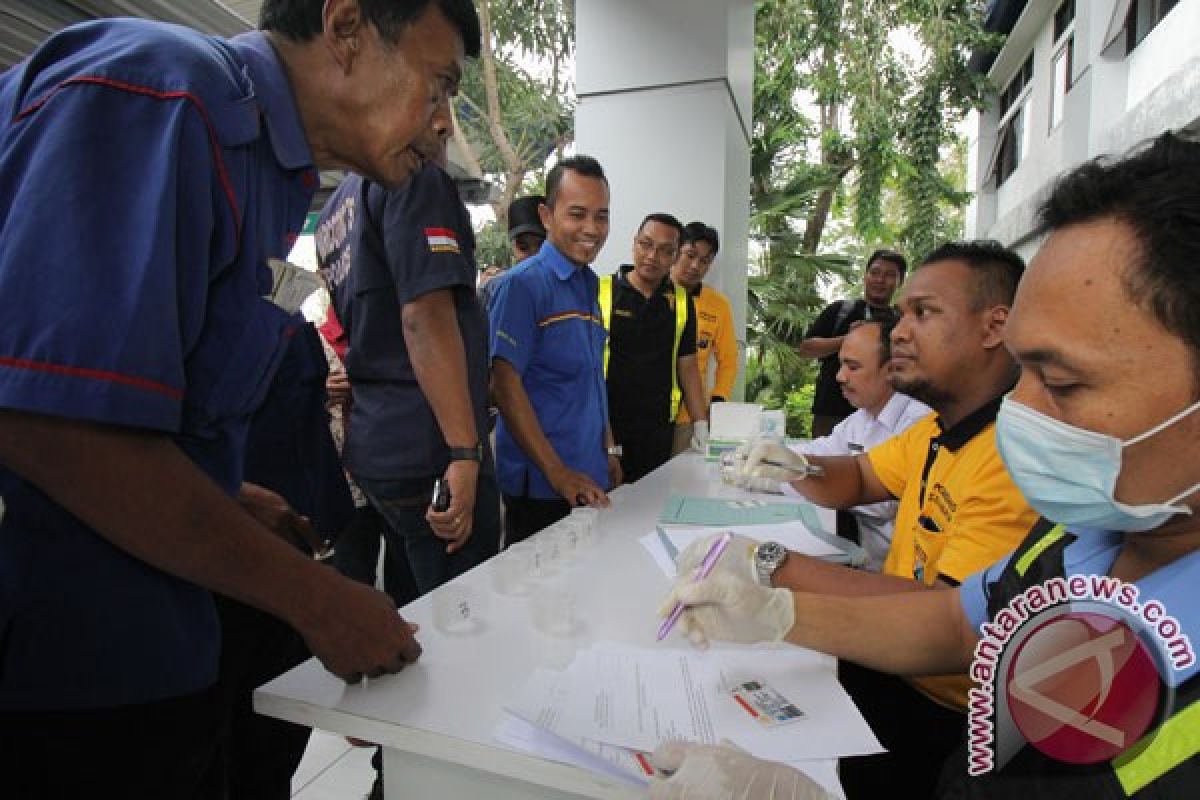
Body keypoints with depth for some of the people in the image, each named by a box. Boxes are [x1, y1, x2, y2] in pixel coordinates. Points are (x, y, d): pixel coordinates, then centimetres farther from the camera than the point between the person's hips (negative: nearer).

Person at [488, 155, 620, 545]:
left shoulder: (588, 284, 11)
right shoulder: (523, 283, -13)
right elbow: (504, 384, -18)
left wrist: (608, 450, 14)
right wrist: (557, 473, -20)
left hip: (590, 479, 7)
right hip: (540, 484, -7)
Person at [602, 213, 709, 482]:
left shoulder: (682, 301, 7)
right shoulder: (600, 291, -4)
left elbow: (687, 366, 13)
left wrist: (701, 425, 7)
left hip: (659, 430, 3)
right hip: (603, 427, -3)